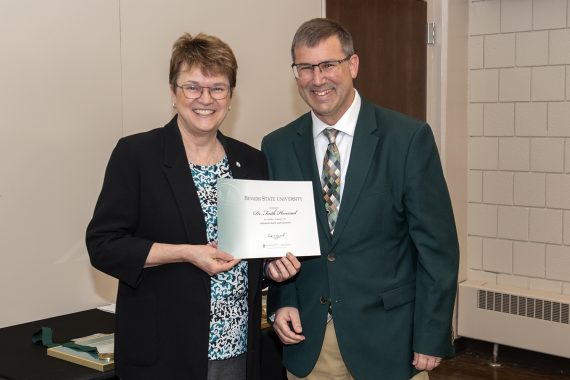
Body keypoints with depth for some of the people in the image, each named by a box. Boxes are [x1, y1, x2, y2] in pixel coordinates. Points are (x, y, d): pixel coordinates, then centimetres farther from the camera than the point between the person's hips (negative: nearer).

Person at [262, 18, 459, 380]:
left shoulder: (409, 137, -9)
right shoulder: (277, 147, 1)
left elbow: (436, 244, -7)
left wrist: (432, 338, -8)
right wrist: (280, 304, -3)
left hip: (388, 338, -2)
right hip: (306, 341, 3)